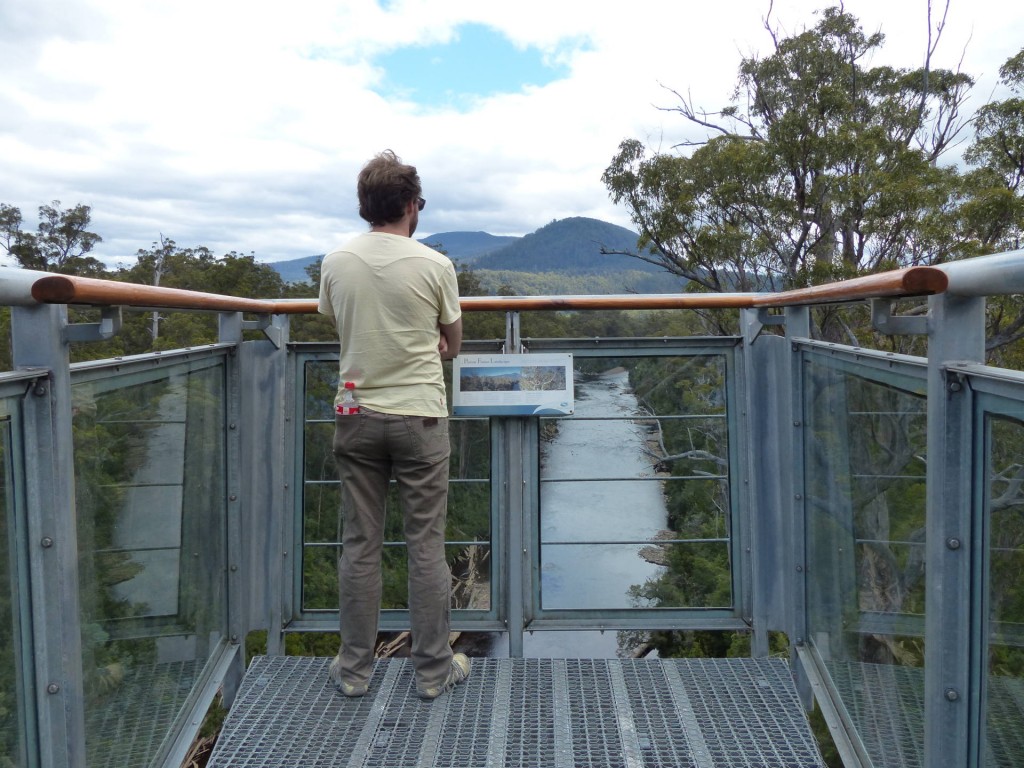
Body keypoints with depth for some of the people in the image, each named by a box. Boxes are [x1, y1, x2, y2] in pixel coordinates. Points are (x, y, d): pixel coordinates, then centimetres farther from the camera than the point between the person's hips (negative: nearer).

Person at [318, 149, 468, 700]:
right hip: (418, 417, -2)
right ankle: (433, 670, 17)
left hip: (357, 416, 3)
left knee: (360, 544, 11)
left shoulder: (335, 263, 1)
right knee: (426, 544, 6)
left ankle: (354, 668, 22)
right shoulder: (434, 266, -8)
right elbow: (453, 344, 7)